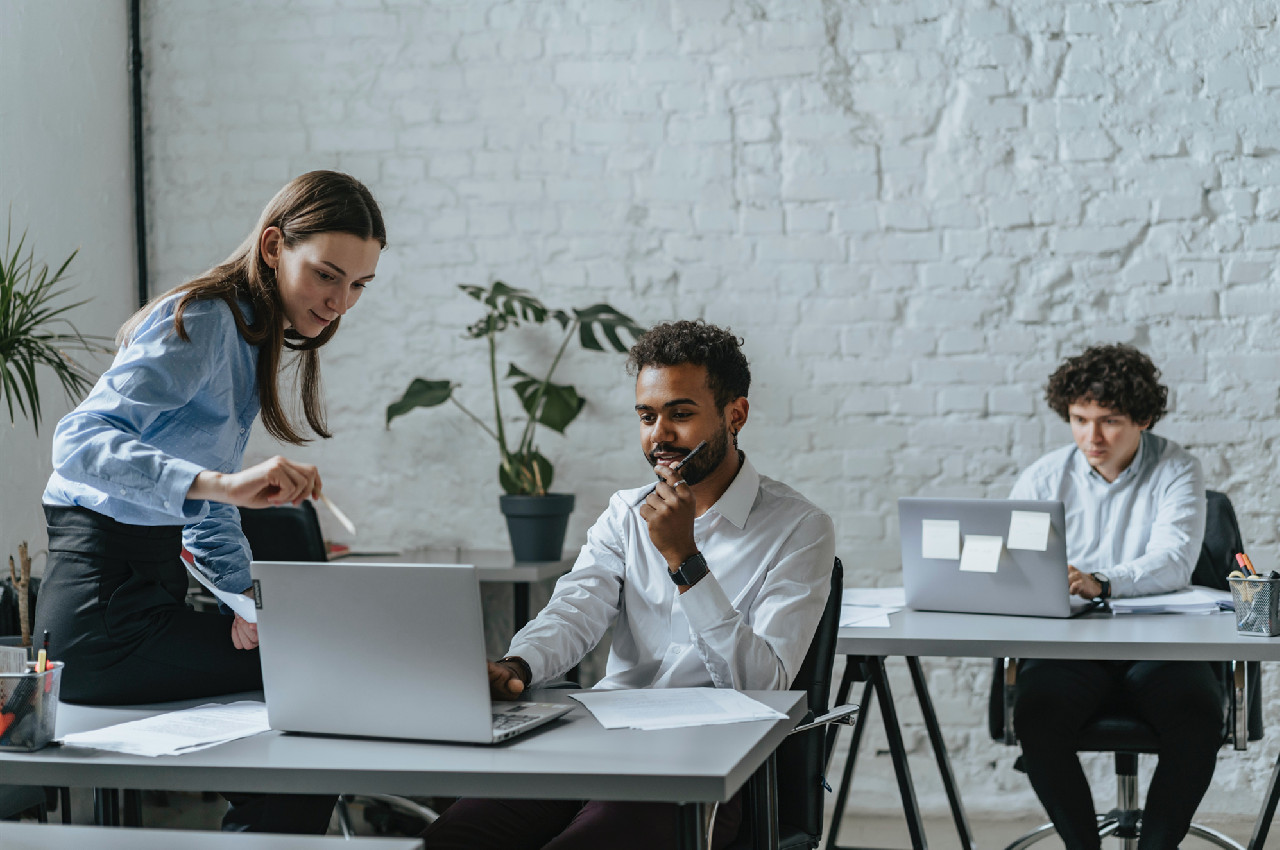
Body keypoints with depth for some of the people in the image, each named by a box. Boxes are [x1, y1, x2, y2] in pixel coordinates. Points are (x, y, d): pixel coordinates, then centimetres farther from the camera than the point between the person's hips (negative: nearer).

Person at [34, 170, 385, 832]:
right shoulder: (201, 322, -14)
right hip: (105, 613, -10)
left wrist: (242, 593, 3)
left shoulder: (256, 341, 16)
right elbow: (81, 440, -28)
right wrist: (223, 482, -41)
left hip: (150, 590, 10)